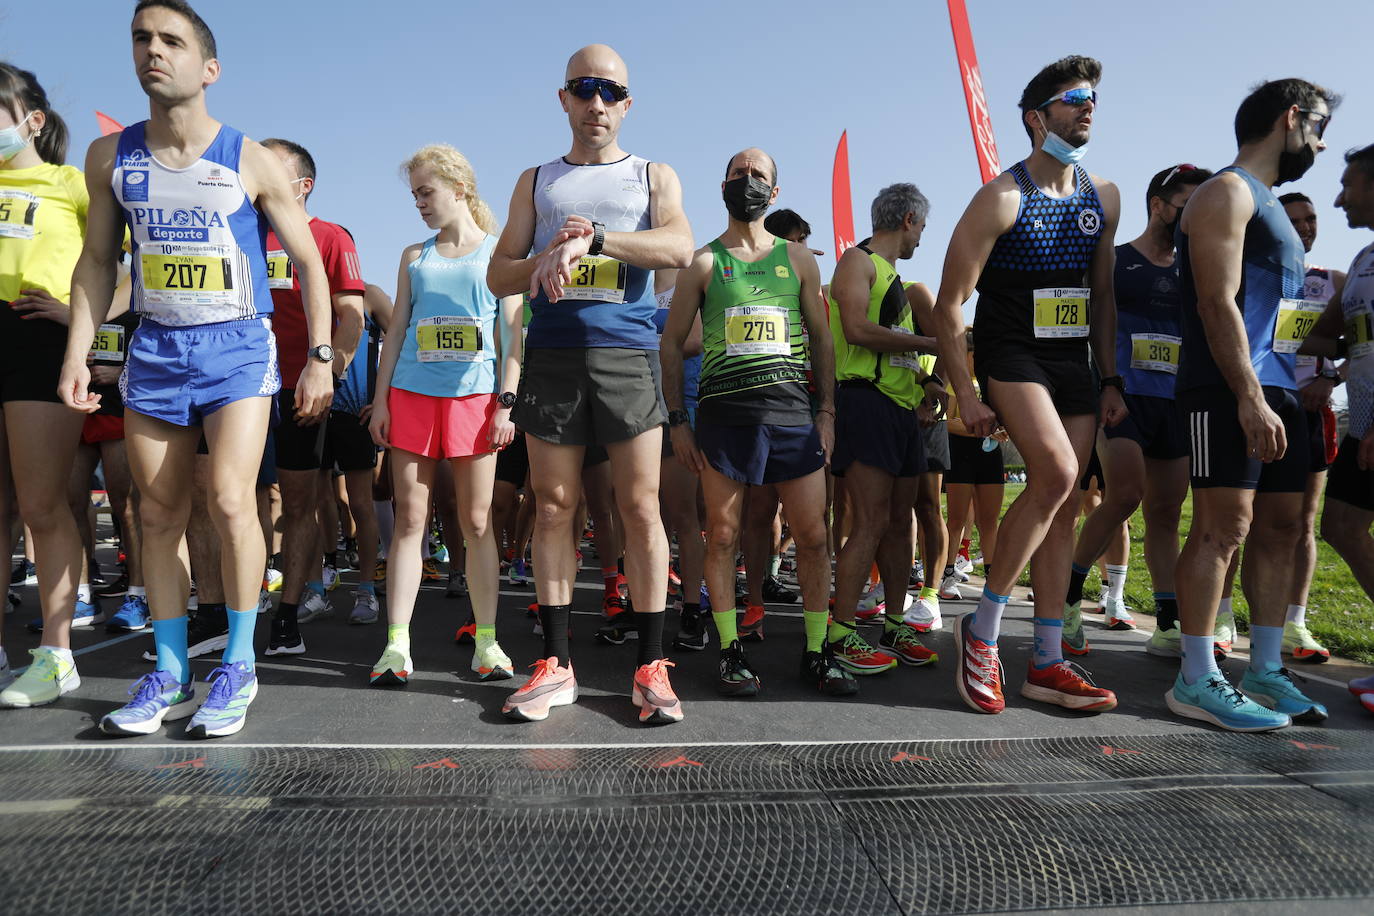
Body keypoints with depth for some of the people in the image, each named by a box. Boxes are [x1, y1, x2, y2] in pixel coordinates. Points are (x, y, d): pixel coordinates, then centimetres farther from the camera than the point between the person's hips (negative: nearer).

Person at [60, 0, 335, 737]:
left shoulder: (253, 163, -3)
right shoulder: (110, 158, 7)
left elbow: (309, 265, 1)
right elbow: (97, 261, 13)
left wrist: (320, 358, -6)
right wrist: (77, 352, 4)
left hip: (237, 346, -4)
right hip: (154, 349, 4)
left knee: (229, 500, -15)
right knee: (158, 514, 6)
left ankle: (239, 666, 3)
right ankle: (169, 674, 18)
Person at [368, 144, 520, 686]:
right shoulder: (414, 256, 16)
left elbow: (513, 334, 3)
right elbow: (396, 330, 15)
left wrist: (507, 403, -6)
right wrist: (381, 399, 7)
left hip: (474, 397, -3)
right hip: (411, 394, 3)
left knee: (477, 522, 0)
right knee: (409, 518, 1)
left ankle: (486, 641, 9)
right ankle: (396, 645, 5)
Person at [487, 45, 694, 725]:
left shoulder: (653, 176, 15)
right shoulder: (536, 182, 19)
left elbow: (680, 247, -6)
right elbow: (499, 275, 14)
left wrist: (592, 239, -19)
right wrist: (551, 256, -7)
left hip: (627, 355, -1)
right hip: (551, 356, 2)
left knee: (641, 508, -4)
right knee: (553, 508, 2)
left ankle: (650, 667, 4)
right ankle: (555, 664, 11)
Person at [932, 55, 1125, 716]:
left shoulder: (1104, 198, 11)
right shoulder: (1002, 198, -9)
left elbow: (1102, 294, 17)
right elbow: (949, 304, -12)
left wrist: (1110, 380, 9)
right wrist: (965, 395, -16)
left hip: (1073, 362, 7)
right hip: (1010, 354, -7)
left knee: (1063, 507, 3)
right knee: (1056, 474, -27)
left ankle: (1047, 665, 11)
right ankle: (982, 627, -9)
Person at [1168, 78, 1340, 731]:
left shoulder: (1268, 205, 27)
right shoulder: (1228, 192, -4)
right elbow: (1218, 303, -16)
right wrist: (1250, 398, -23)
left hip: (1275, 389, 10)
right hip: (1229, 390, -10)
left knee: (1281, 527, 9)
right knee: (1225, 526, -12)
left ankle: (1266, 671, 17)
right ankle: (1197, 682, -7)